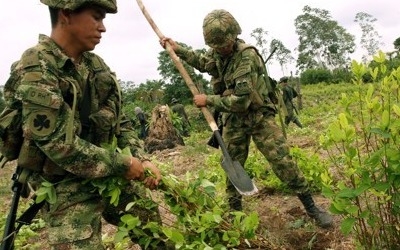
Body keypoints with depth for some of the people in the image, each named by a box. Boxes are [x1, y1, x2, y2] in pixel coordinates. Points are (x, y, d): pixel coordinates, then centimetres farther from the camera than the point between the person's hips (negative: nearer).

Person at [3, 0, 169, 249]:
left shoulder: (96, 65, 3)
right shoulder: (35, 70, -20)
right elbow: (59, 145, -26)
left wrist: (142, 160, -7)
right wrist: (124, 164, -18)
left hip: (113, 175, 8)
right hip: (69, 189, -7)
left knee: (152, 226, 19)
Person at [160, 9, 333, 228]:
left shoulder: (247, 56, -24)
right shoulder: (216, 53, -1)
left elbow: (241, 101, -28)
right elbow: (202, 62, 26)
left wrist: (208, 100, -20)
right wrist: (177, 49, 18)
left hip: (259, 116, -6)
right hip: (233, 120, 6)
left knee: (283, 161, -11)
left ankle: (311, 208, 3)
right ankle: (235, 211, 28)